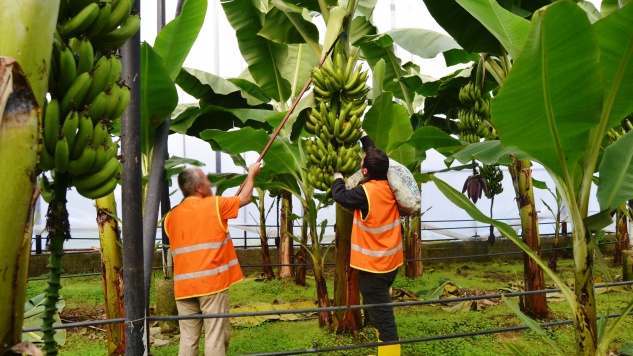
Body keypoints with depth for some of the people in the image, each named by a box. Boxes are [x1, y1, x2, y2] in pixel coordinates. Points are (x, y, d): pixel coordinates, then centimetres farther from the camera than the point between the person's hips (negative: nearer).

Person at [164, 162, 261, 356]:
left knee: (188, 338, 7)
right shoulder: (214, 205, -3)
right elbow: (245, 198, 12)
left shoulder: (172, 216, 10)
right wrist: (252, 174, 28)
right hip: (212, 282, -5)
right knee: (215, 337, -1)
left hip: (184, 285, 5)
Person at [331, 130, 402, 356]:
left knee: (381, 314, -1)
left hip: (373, 265, -9)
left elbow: (340, 196, -10)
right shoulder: (389, 185, -2)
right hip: (390, 260, 9)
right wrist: (363, 135, 24)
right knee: (380, 309, 25)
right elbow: (376, 156, 14)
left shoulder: (366, 192, -25)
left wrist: (338, 177, 10)